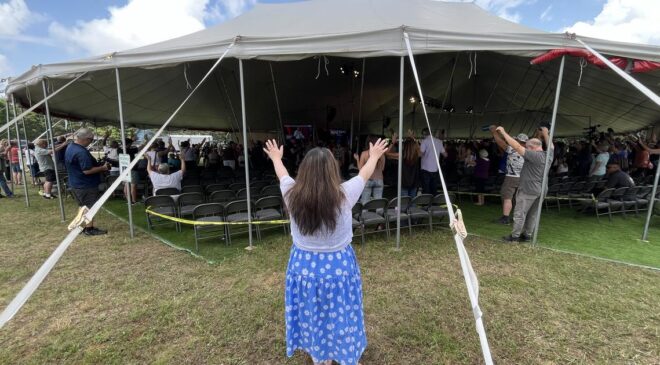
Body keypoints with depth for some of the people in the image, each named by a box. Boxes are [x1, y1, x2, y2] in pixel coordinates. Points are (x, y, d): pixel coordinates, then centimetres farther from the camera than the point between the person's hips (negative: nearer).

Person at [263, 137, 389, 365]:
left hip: (303, 265, 3)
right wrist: (374, 156, 19)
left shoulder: (292, 194, -16)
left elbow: (282, 174, 6)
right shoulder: (344, 195, -21)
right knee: (338, 316, 20)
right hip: (338, 266, -2)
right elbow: (365, 174, -1)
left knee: (310, 316, 24)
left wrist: (275, 157, 28)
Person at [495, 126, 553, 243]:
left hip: (528, 190, -9)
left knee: (519, 213, 0)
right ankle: (527, 235, 21)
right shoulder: (548, 154, 5)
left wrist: (503, 132, -21)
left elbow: (517, 146, -24)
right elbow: (551, 146, 27)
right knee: (532, 214, 14)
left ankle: (514, 236, 6)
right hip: (541, 190, 9)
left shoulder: (534, 155, -18)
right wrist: (545, 134, 37)